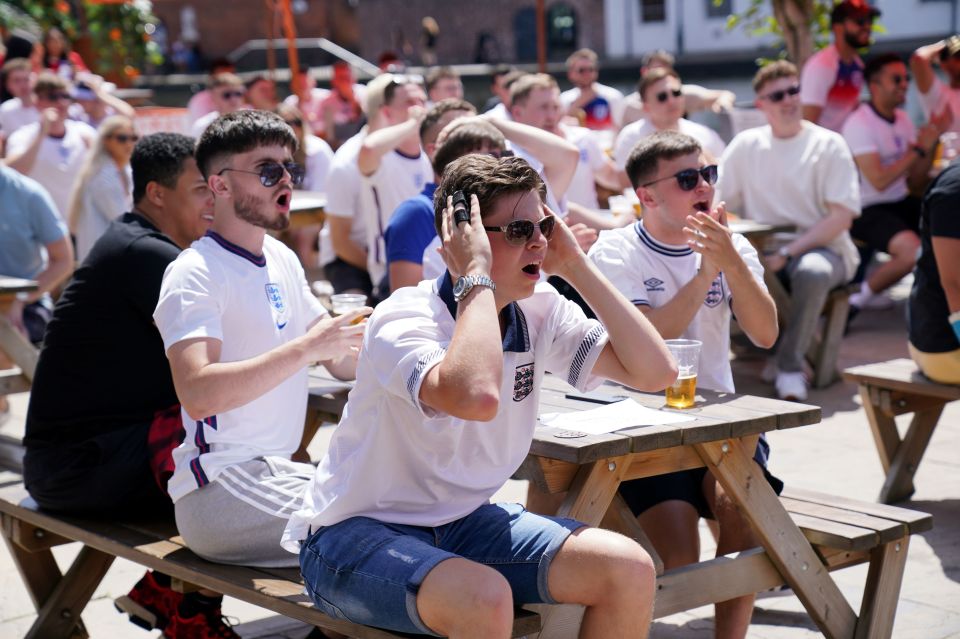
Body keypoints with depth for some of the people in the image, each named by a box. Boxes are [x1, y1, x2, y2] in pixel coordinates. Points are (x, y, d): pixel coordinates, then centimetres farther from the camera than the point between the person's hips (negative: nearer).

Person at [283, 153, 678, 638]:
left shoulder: (540, 313, -2)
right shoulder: (403, 321, -23)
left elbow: (655, 371, -7)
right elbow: (477, 397, -45)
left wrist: (577, 267, -9)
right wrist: (477, 277, -31)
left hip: (462, 524, 7)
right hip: (356, 533, -7)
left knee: (629, 570, -9)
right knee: (485, 596, -36)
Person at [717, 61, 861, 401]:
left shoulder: (828, 144, -1)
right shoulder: (746, 144, 8)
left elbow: (842, 217, -9)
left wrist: (787, 252, -19)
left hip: (820, 248, -3)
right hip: (762, 250, 3)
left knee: (812, 271, -39)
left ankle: (789, 366, -19)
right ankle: (768, 347, -7)